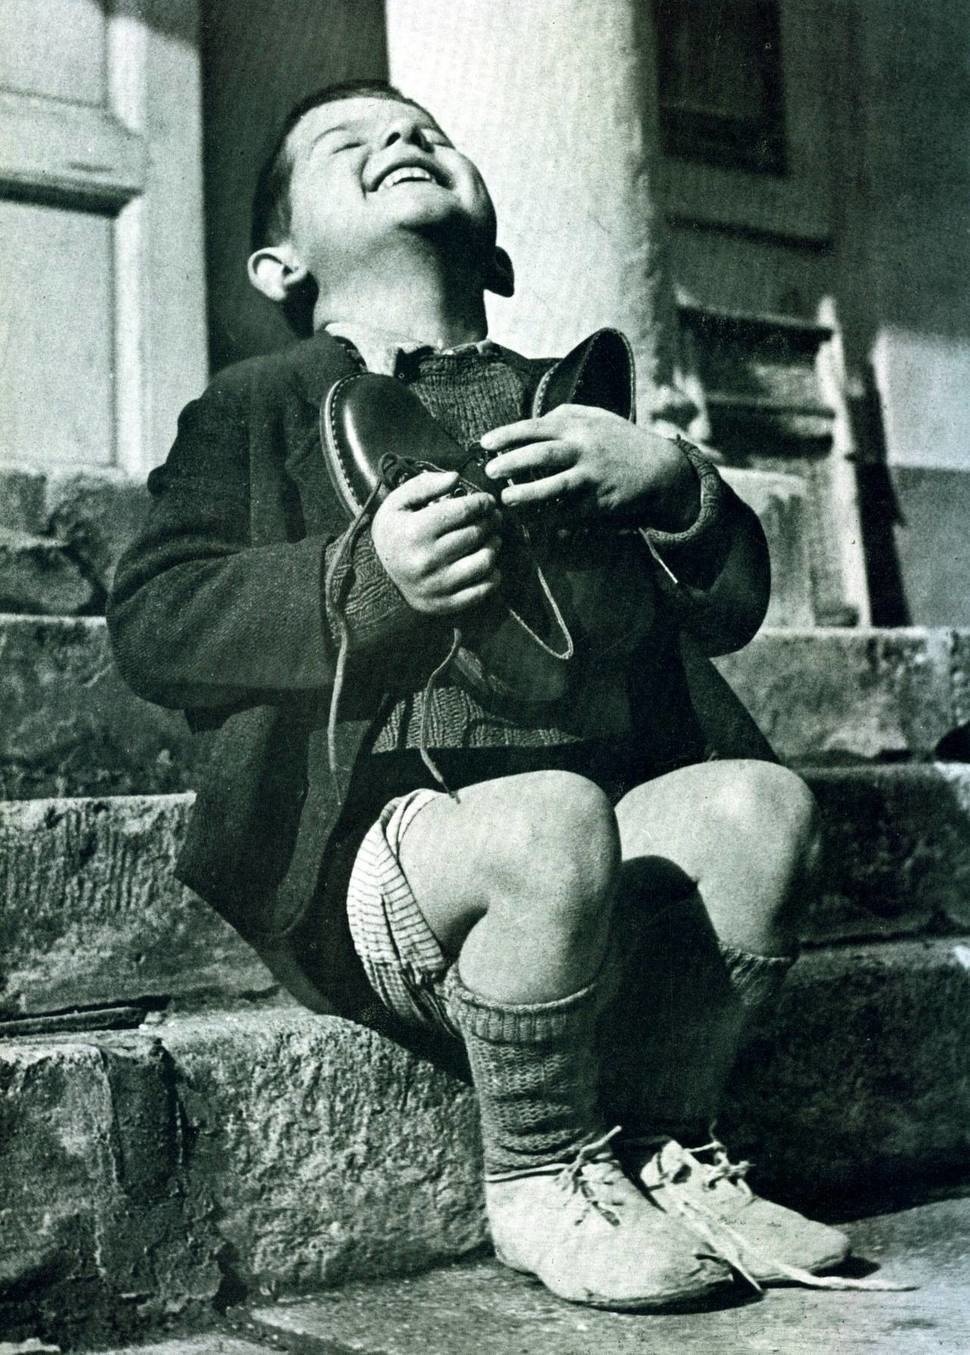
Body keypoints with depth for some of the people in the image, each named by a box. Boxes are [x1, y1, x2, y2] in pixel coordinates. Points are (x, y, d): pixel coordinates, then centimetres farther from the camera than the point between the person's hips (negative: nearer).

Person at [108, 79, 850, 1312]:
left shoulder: (567, 401, 21)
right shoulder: (258, 406, 11)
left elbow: (730, 609, 15)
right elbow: (149, 620, -4)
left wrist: (670, 482, -6)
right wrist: (367, 577, -20)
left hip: (611, 873, 4)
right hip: (366, 851, -4)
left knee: (760, 800, -22)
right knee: (553, 817, -32)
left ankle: (663, 1150, -1)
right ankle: (542, 1185, -7)